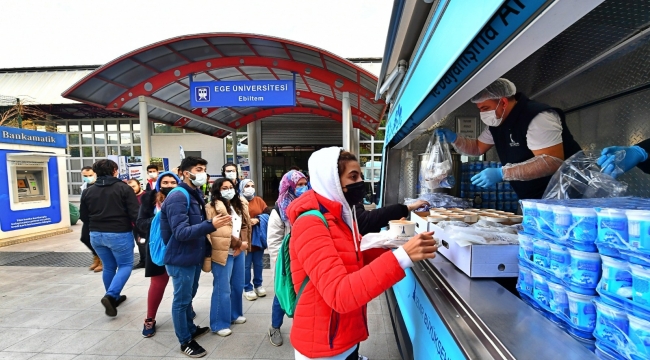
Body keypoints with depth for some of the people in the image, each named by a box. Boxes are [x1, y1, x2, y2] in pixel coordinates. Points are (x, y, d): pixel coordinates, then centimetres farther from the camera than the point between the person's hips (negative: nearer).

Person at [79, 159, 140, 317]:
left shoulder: (88, 191, 5)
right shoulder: (124, 188, -10)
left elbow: (84, 217, 11)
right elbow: (135, 214, -15)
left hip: (96, 235, 6)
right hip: (119, 234, -5)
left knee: (109, 267, 19)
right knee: (126, 265, 8)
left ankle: (114, 297, 30)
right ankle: (110, 296, -8)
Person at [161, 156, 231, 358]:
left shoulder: (195, 195, 8)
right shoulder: (177, 198, -22)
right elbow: (181, 233, -30)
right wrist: (211, 225, -38)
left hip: (194, 256, 9)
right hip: (181, 259, -9)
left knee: (189, 296, 23)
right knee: (181, 300, 7)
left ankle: (190, 329, 40)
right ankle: (185, 341, 21)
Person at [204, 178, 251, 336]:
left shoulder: (240, 205, 12)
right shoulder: (213, 208, -13)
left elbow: (245, 225, 17)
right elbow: (219, 233, -18)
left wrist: (244, 243, 1)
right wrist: (239, 244, -12)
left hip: (239, 251, 8)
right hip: (223, 253, -8)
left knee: (238, 286, 17)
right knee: (223, 289, 0)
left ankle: (234, 314, 35)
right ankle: (219, 324, 15)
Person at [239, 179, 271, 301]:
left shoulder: (259, 200, 8)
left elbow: (268, 214, 1)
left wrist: (258, 220, -15)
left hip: (258, 238, 4)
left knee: (258, 264, 14)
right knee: (246, 265, 5)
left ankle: (258, 285, 30)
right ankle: (247, 288, 19)